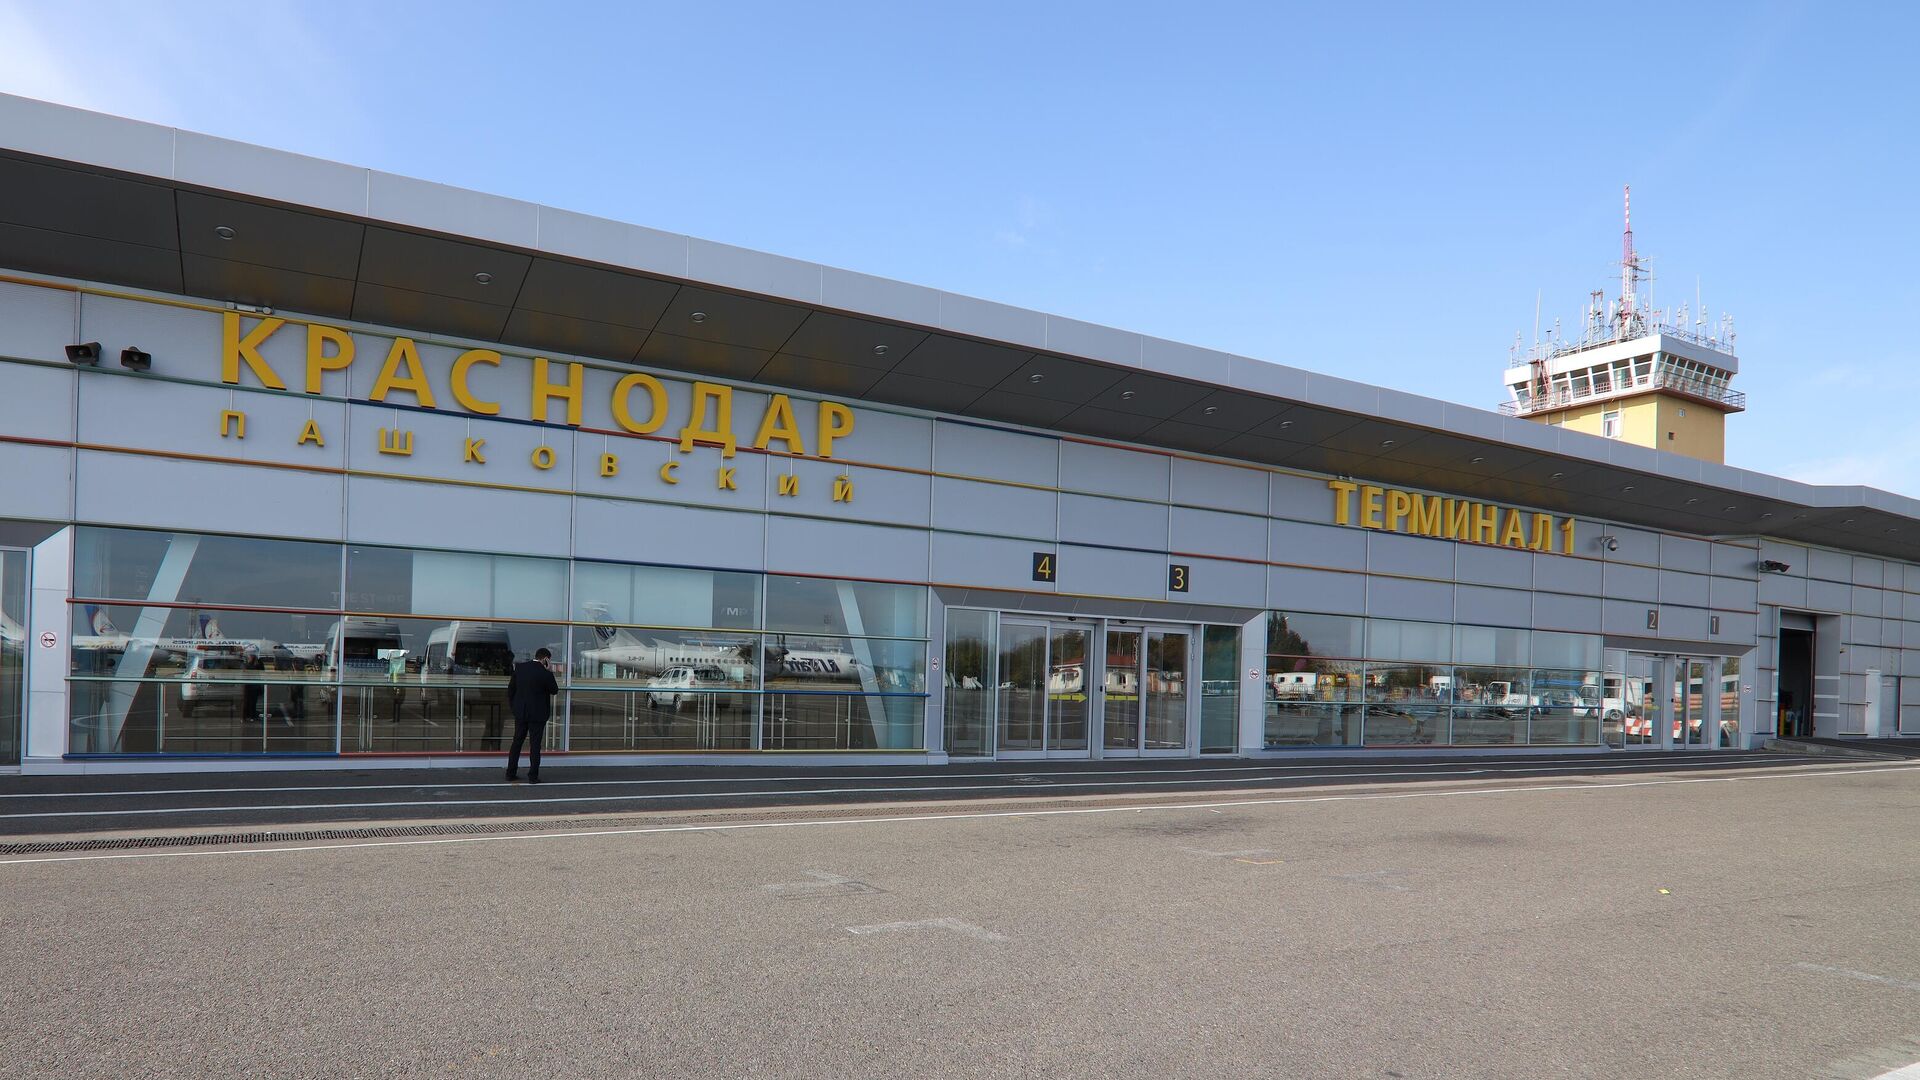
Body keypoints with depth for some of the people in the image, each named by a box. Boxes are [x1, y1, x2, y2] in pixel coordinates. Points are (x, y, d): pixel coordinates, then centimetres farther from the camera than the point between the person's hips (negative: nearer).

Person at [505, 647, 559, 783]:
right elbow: (555, 690, -2)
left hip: (520, 712, 5)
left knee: (517, 742, 14)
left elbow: (510, 689, 4)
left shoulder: (520, 667, -2)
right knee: (535, 744, 3)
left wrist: (512, 706, 14)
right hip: (537, 714, -5)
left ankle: (511, 772, 19)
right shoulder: (545, 674, -17)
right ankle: (533, 776, 4)